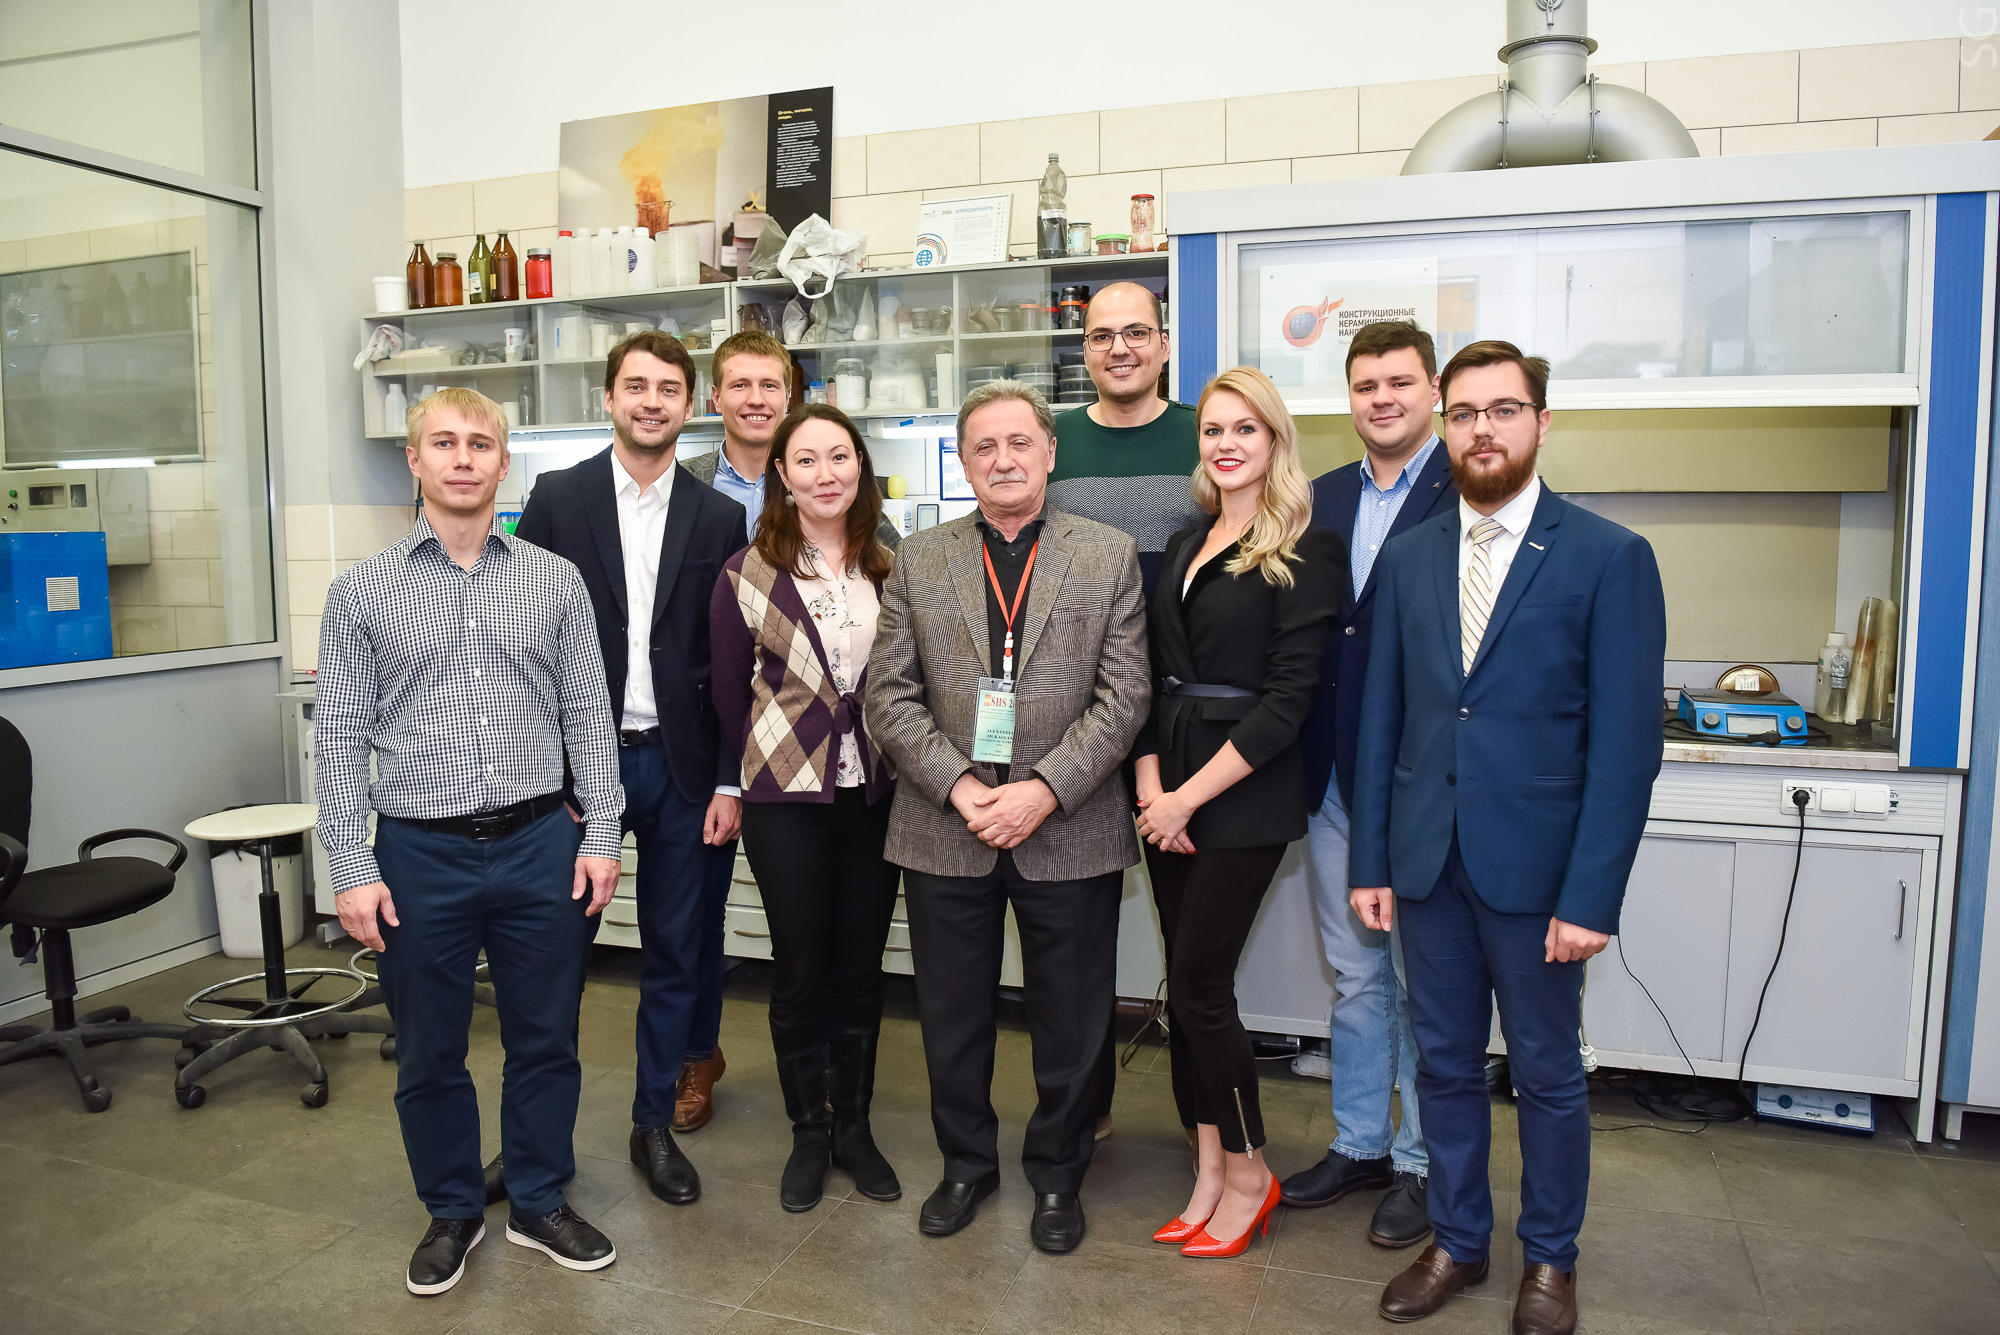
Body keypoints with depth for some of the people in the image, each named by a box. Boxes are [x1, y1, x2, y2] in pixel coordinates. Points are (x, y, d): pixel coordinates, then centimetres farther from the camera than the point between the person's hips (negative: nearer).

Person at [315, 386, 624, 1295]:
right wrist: (353, 870, -5)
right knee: (428, 1051, 14)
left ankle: (540, 1203, 33)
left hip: (539, 845, 1)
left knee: (545, 1040, 13)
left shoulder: (555, 581, 3)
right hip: (420, 853, 0)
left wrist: (600, 836, -1)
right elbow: (341, 736, 0)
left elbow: (588, 715, 4)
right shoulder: (361, 591, 1)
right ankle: (452, 1212, 35)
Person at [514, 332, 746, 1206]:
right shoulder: (558, 498, 1)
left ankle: (656, 1122, 28)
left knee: (676, 952, 10)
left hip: (681, 764, 2)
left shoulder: (718, 517, 5)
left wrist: (730, 782, -1)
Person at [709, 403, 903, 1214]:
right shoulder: (748, 576, -6)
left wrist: (906, 768, 1)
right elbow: (729, 692, 2)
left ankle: (853, 1125, 29)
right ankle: (808, 1132, 27)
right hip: (786, 799, -2)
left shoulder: (890, 571, 2)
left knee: (861, 967, 11)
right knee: (799, 969, 8)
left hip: (875, 796, 3)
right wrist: (738, 783, 6)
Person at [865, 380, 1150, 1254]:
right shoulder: (919, 560, 6)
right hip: (945, 831, 2)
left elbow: (1124, 694, -4)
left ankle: (1057, 1172, 35)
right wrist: (958, 786, -12)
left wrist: (1045, 790, -15)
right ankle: (966, 1163, 37)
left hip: (1070, 832, -1)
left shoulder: (1109, 557, 2)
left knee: (1070, 1019, 12)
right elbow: (889, 693, 1)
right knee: (952, 1015, 15)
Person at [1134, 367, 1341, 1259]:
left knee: (1199, 985, -2)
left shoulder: (1305, 550, -7)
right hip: (1169, 792, 7)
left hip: (1244, 794, -6)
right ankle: (1209, 1176, 24)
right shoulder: (1185, 546, 13)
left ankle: (1247, 1174, 20)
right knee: (1186, 986, 10)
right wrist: (1150, 784, -3)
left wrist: (1189, 797, -14)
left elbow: (1288, 697, -14)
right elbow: (1155, 675, 10)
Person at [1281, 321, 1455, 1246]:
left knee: (1421, 984, 9)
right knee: (1355, 977, 18)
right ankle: (1359, 1145, 34)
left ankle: (1422, 1163, 28)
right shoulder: (1323, 498, 10)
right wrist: (1307, 764, 4)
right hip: (1335, 782, 6)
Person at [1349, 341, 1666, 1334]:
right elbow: (1381, 719, 6)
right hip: (1427, 861, 3)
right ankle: (1457, 1241, 35)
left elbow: (1625, 741, -9)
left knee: (1548, 1073, 13)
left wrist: (1591, 894, -14)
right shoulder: (1407, 557, 6)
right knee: (1445, 1064, 16)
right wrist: (1370, 860, 3)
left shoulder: (1609, 557, -6)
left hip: (1534, 868, -3)